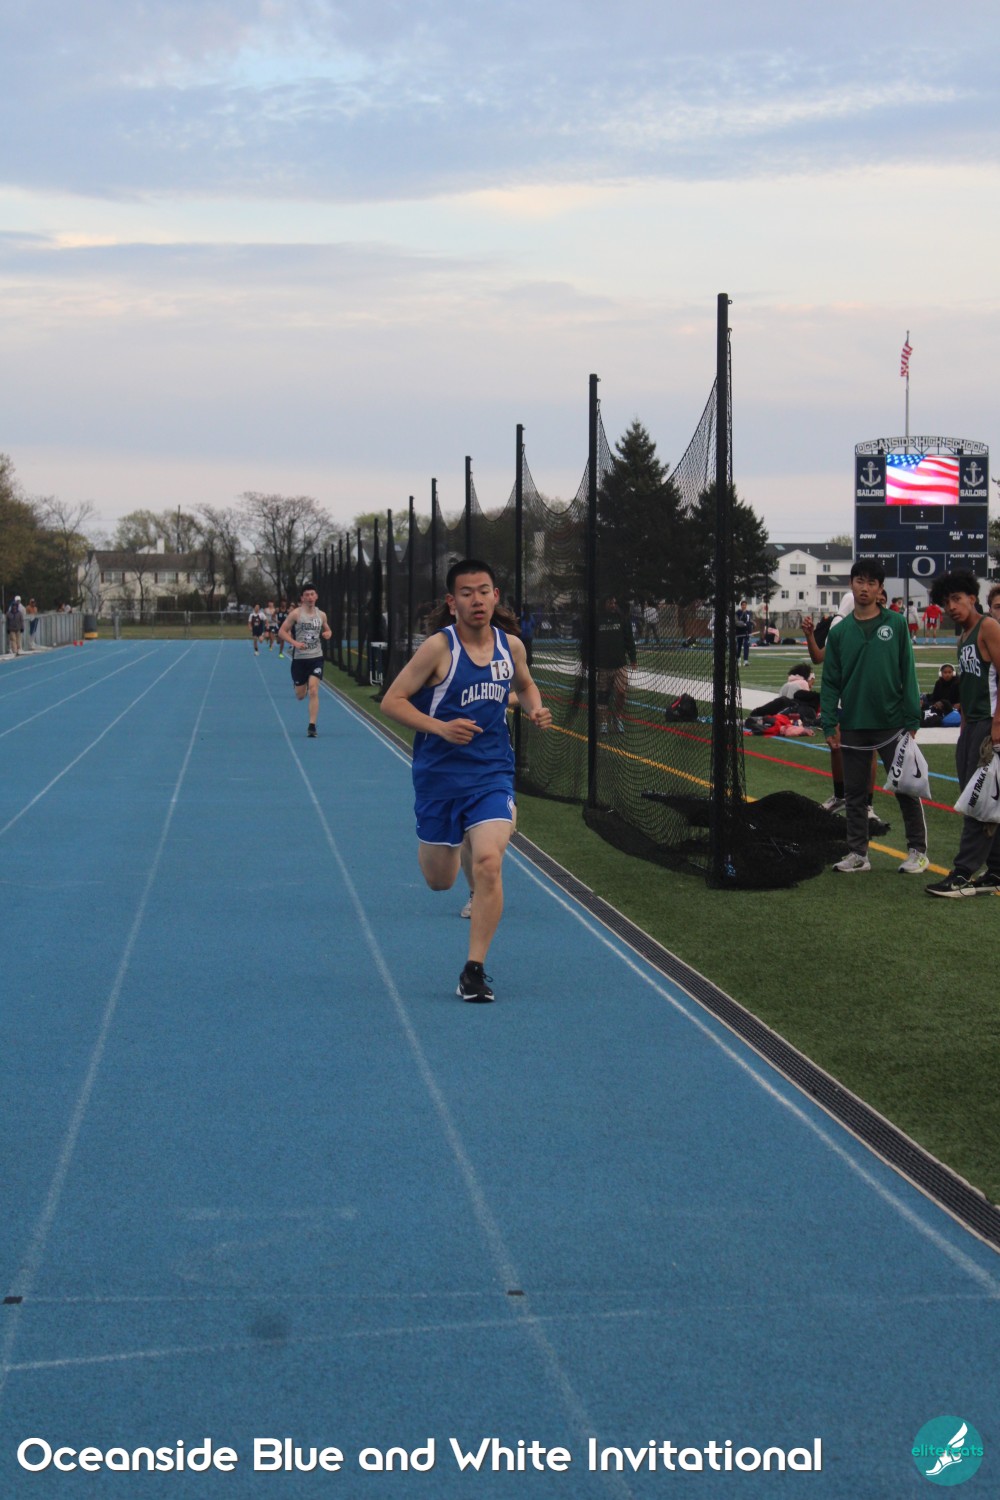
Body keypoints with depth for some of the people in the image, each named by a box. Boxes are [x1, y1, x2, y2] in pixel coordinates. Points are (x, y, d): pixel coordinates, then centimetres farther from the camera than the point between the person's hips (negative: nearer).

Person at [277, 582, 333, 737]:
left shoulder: (321, 615, 5)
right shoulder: (295, 614, -6)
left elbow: (327, 629, 22)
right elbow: (281, 632, -6)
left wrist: (328, 633, -3)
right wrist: (295, 642, -21)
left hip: (316, 657, 1)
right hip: (299, 658, -1)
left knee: (313, 691, -14)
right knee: (300, 695, 7)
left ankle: (312, 726, -11)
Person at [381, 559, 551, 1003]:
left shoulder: (511, 646, 1)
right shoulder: (439, 647, -12)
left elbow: (525, 686, 23)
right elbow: (392, 700, -10)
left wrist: (535, 709, 0)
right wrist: (441, 727, -24)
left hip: (492, 771, 1)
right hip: (439, 774, -1)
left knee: (488, 864, -19)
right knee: (439, 881, 11)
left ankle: (475, 968, -9)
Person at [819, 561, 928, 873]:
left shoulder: (896, 625, -1)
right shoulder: (839, 632, 5)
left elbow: (908, 674, -1)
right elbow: (830, 681, 7)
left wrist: (912, 721, -5)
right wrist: (829, 724, 0)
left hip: (892, 725, -2)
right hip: (853, 727, 3)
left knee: (907, 789, 2)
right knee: (854, 794, 8)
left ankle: (918, 851, 12)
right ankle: (857, 853, 16)